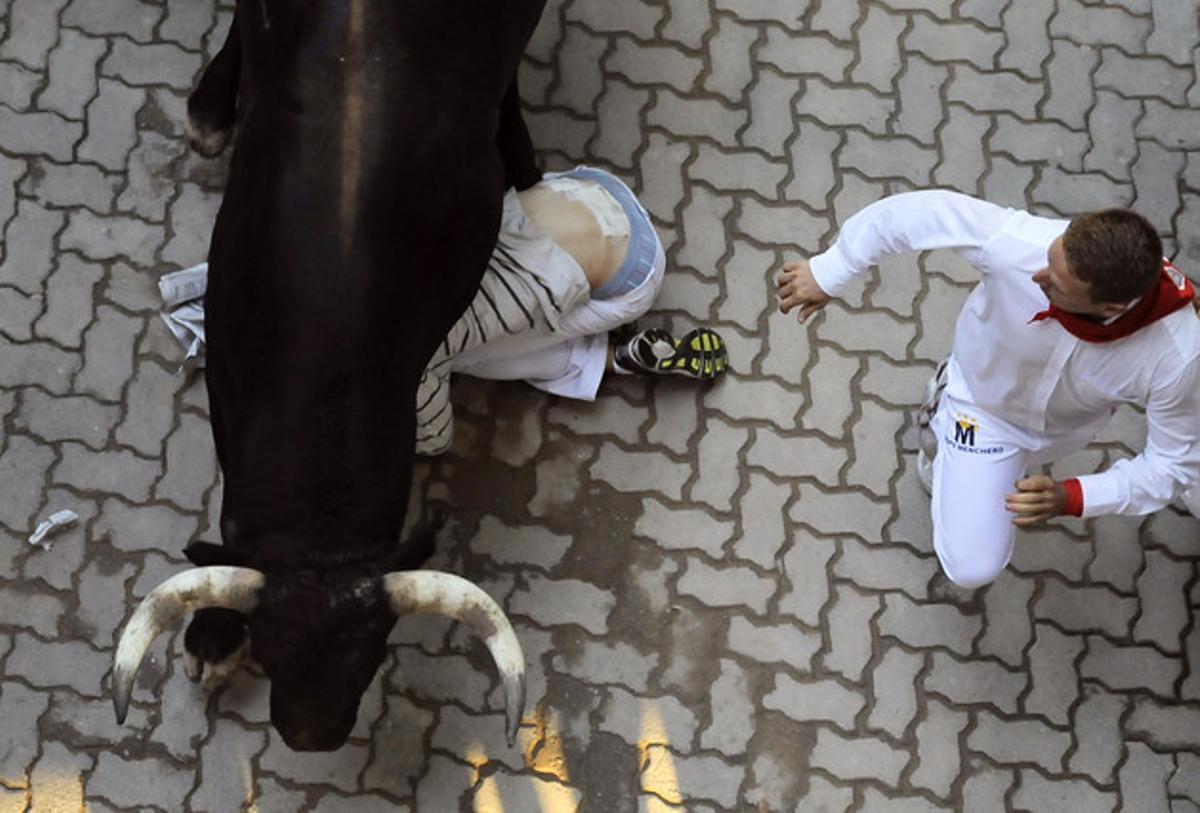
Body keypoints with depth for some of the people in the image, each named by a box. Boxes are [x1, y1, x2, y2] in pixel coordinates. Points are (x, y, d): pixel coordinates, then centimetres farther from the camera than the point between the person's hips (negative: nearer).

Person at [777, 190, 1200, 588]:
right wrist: (827, 272, -17)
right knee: (972, 568, -2)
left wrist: (1070, 499, -40)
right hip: (986, 397, -1)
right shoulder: (1017, 242, -45)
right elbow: (923, 211, -28)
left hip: (1072, 424, 2)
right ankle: (942, 432, 24)